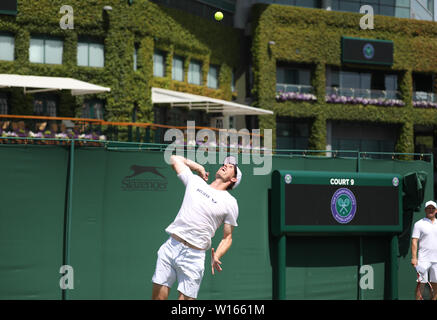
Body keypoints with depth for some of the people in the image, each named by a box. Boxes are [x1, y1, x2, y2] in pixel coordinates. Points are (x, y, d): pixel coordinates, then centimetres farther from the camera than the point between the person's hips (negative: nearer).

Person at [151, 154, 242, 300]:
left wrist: (216, 257, -12)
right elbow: (175, 159, 26)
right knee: (158, 297, -1)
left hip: (194, 255, -3)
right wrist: (198, 167, 24)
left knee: (185, 298, -9)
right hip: (170, 247, 3)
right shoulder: (195, 181, 14)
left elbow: (227, 237, 5)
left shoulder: (230, 203, 4)